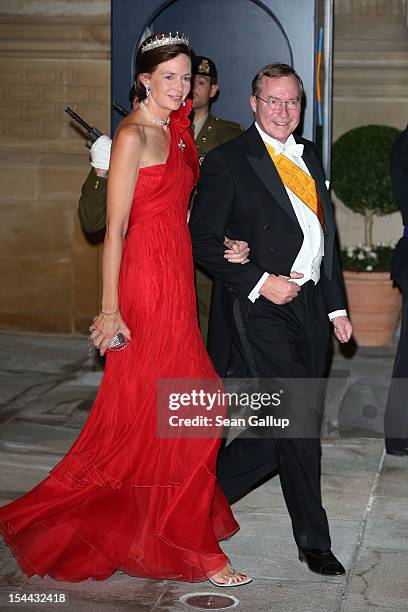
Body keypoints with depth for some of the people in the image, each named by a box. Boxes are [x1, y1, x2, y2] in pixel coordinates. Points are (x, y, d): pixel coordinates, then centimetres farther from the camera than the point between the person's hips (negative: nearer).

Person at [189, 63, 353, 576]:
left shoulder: (309, 156, 16)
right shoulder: (227, 162, -5)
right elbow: (203, 241, -8)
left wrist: (336, 305, 16)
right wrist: (260, 281, -15)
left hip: (311, 304, 7)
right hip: (262, 308, -7)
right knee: (299, 419, -8)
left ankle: (213, 483, 28)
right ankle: (313, 539, 9)